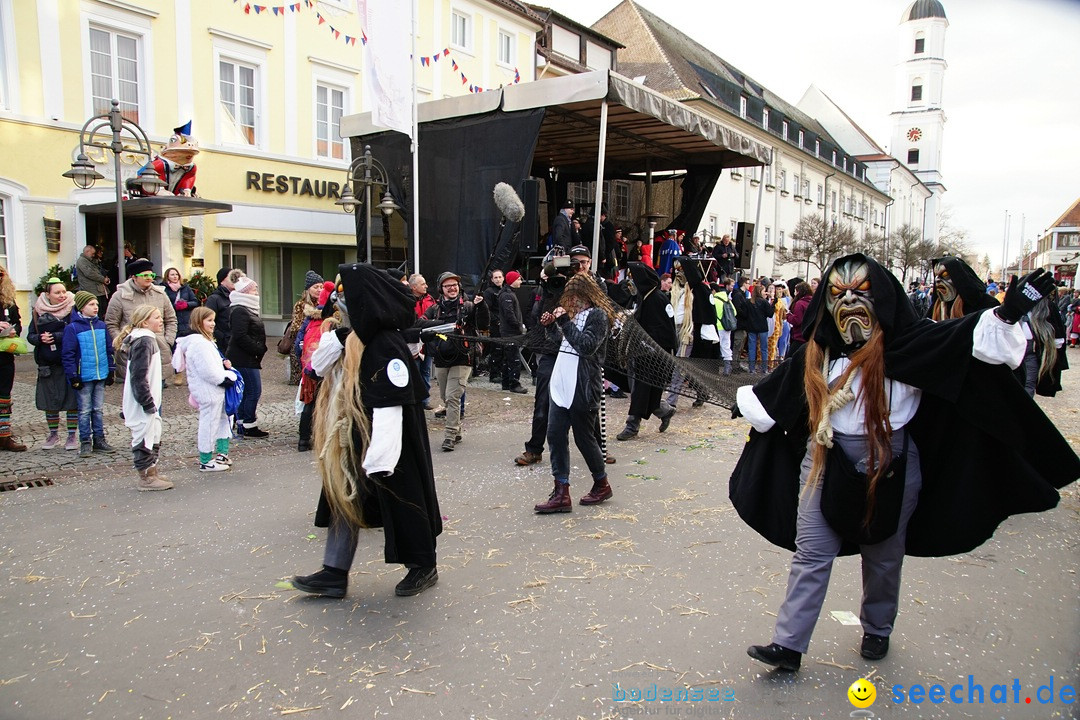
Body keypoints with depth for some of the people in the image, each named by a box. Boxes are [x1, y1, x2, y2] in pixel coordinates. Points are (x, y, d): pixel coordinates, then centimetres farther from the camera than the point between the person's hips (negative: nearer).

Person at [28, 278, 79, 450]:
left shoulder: (73, 309, -5)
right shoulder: (39, 311, 6)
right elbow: (30, 336, 5)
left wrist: (54, 337, -18)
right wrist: (40, 338, -14)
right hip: (47, 365, 4)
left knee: (72, 400, 2)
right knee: (49, 400, 11)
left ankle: (72, 435, 13)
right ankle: (53, 434, 26)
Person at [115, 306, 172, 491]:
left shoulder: (149, 339, 14)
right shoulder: (144, 341, -18)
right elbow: (139, 376, -23)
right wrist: (147, 403, -21)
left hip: (148, 402, 11)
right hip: (142, 405, -11)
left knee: (154, 438, 18)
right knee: (144, 438, -1)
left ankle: (151, 474, 29)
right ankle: (146, 479, 7)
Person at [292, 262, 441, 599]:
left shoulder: (387, 348, -23)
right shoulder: (354, 340, 4)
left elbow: (390, 409, -26)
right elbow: (319, 366, 12)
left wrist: (378, 459, -27)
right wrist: (336, 335, -5)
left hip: (383, 446, -9)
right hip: (353, 444, 9)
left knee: (400, 500, 7)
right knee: (343, 500, 13)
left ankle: (424, 566, 27)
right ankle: (334, 574, 25)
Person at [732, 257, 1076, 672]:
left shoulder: (905, 344, -10)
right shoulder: (818, 351, 2)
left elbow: (968, 339, -21)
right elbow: (778, 393, 17)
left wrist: (1006, 314, -37)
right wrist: (745, 400, 27)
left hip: (889, 466, -2)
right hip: (825, 462, 2)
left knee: (883, 557, 17)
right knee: (810, 555, 3)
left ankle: (877, 630, 41)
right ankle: (788, 644, 9)